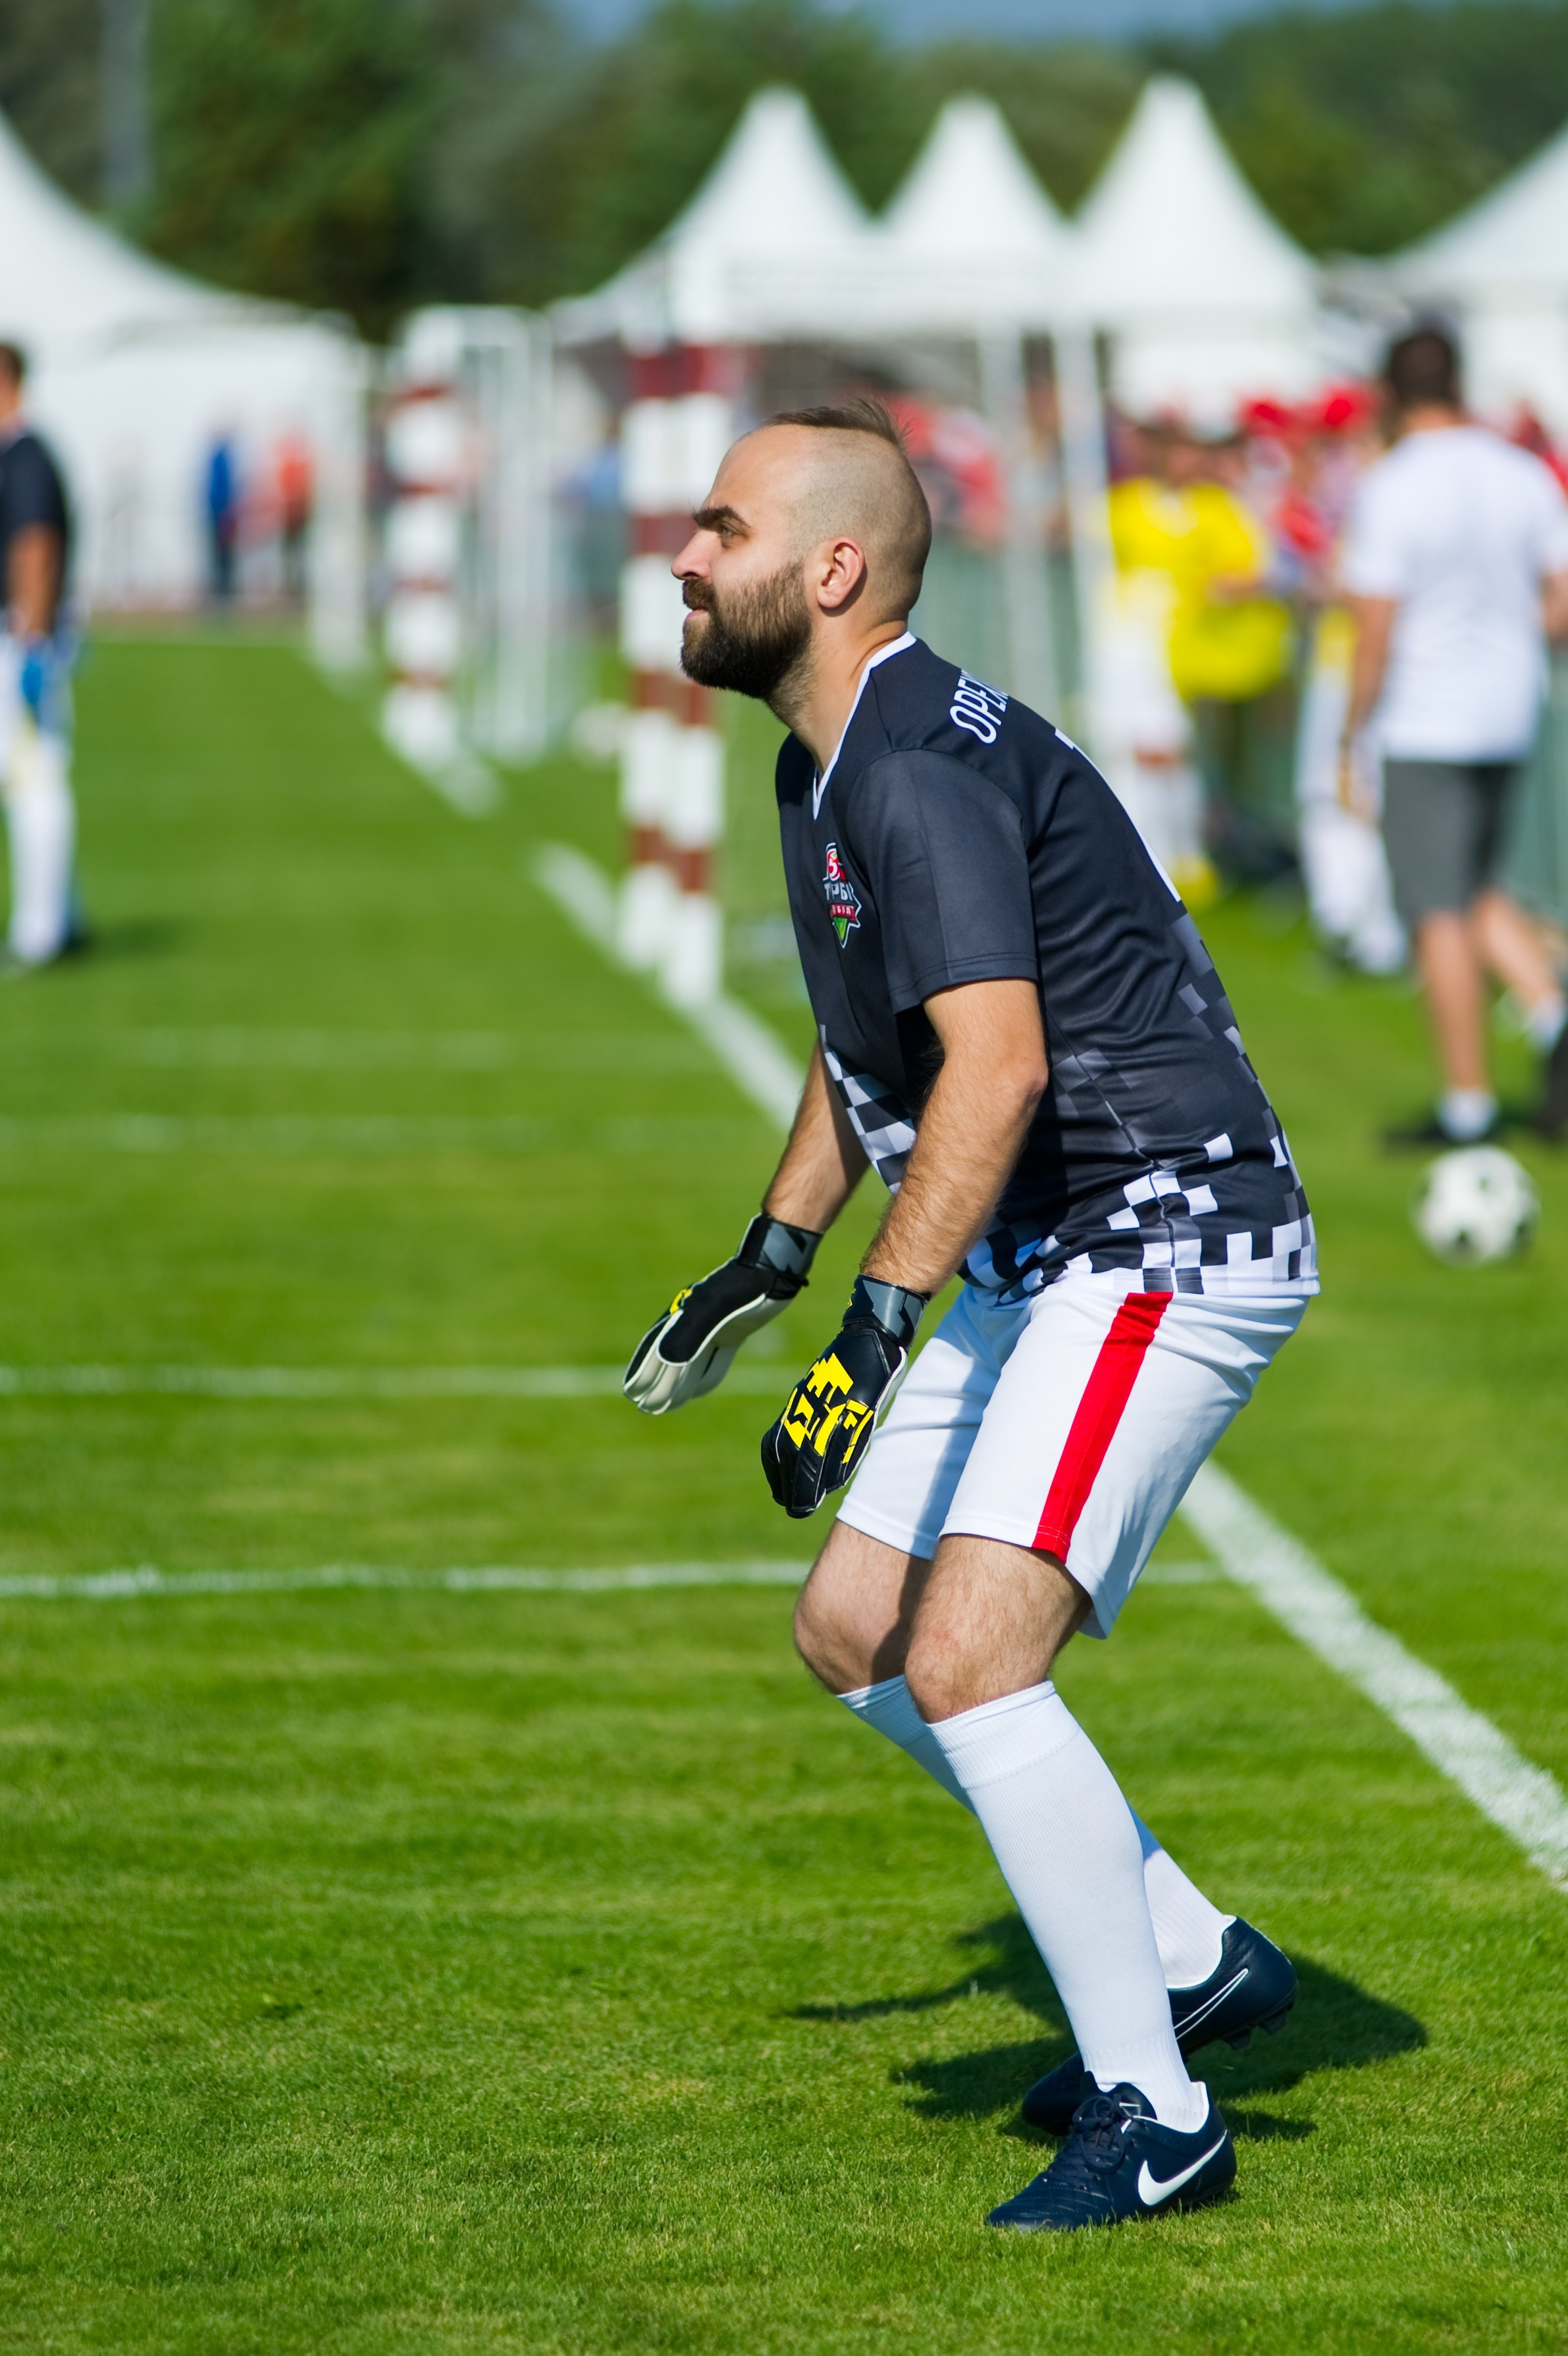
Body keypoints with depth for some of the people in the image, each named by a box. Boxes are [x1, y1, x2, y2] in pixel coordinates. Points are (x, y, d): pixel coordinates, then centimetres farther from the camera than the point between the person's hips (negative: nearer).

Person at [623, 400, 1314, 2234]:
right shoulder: (830, 769, 13)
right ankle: (1188, 1961, 22)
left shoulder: (921, 769, -21)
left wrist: (875, 1330, -34)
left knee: (963, 1661, -19)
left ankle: (1152, 2117, -9)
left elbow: (997, 1062, -32)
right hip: (1045, 1261, 11)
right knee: (852, 1633, 13)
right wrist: (768, 1261, 35)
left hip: (1167, 1241, -11)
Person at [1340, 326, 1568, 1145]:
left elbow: (1375, 632, -15)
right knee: (1475, 888, 20)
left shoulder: (1390, 486, -14)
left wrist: (1351, 740, -5)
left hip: (1425, 722, -6)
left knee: (1439, 911, 0)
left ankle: (1467, 1104, 4)